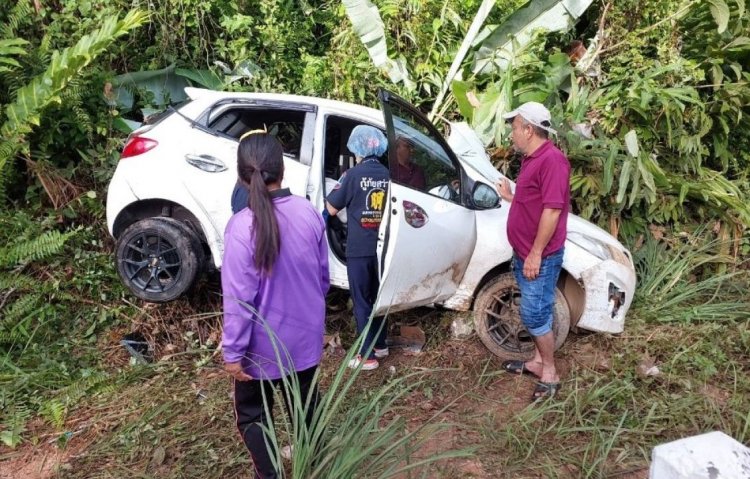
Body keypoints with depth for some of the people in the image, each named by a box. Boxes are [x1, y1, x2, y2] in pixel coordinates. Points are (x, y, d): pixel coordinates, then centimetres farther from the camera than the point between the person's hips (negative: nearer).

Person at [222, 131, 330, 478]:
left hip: (263, 344, -5)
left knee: (251, 415, 18)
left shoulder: (242, 226, -24)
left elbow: (239, 298, -21)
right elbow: (323, 276, 2)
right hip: (305, 335, 5)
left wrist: (233, 351, -11)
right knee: (305, 407, 24)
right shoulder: (309, 213, -9)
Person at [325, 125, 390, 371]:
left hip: (359, 250, -5)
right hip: (382, 248, 5)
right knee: (378, 298, 20)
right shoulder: (388, 175, 1)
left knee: (361, 302, 4)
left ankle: (367, 356, 8)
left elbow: (331, 208, -5)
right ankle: (380, 345, 32)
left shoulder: (354, 174, -13)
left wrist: (344, 183, 8)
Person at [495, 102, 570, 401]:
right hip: (524, 253, 10)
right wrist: (509, 196, 21)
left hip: (540, 257, -10)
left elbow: (552, 209, -24)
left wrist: (536, 253, -23)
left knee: (534, 315, -3)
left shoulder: (552, 159, -19)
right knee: (534, 312, 18)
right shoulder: (531, 159, 13)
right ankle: (538, 362, 31)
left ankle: (550, 373, 10)